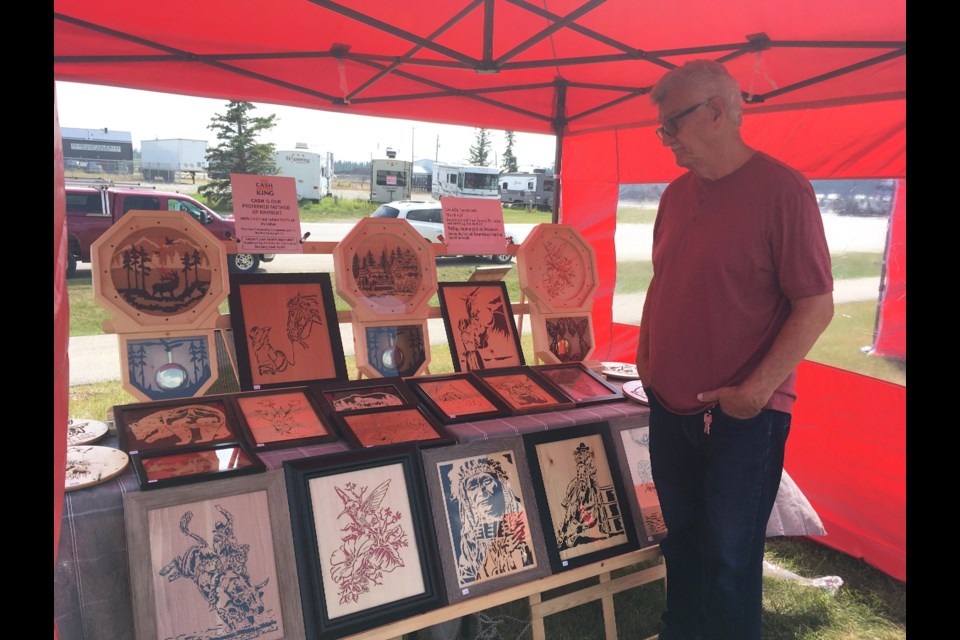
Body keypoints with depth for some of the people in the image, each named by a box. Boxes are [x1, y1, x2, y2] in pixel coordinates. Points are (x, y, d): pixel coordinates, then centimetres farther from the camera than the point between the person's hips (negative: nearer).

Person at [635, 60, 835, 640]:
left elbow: (817, 306, -15)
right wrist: (646, 357, 9)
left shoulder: (782, 189, -14)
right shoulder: (677, 194, 7)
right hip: (671, 405, 6)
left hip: (743, 417, -6)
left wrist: (758, 388, -19)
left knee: (729, 558, 7)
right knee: (683, 541, 21)